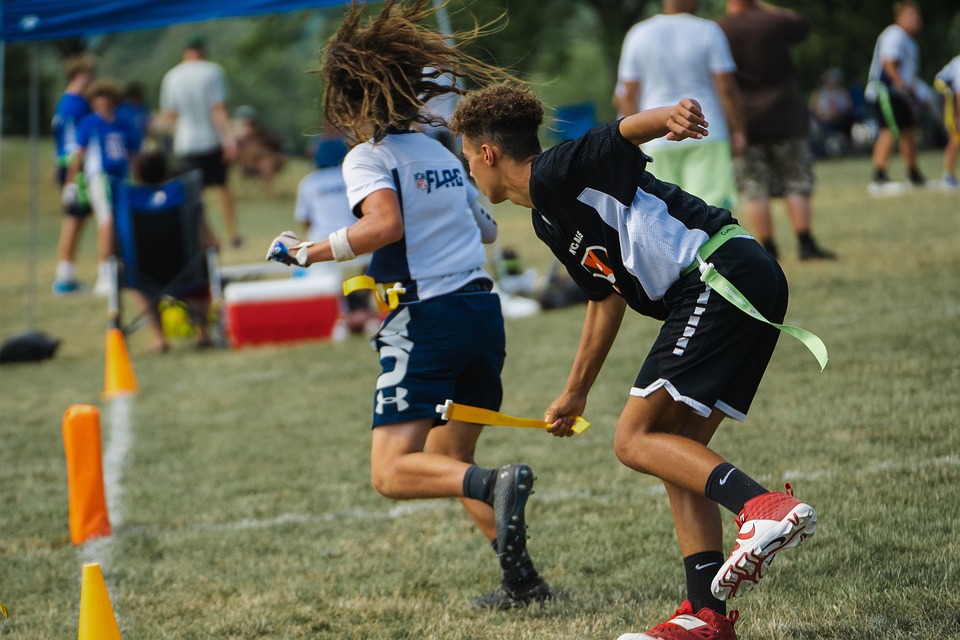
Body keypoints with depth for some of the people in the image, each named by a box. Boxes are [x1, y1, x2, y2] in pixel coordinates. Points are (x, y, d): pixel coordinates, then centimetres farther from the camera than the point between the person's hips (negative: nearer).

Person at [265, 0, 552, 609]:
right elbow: (486, 227, 26)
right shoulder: (440, 152, 16)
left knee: (393, 472, -9)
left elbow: (384, 224, -23)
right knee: (450, 462, 19)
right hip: (483, 305, 7)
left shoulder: (368, 157, -5)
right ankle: (523, 578, 9)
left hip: (425, 318, -7)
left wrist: (309, 252, -12)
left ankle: (498, 484, -33)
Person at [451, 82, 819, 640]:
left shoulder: (554, 173, -4)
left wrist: (673, 116, -43)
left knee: (636, 439, -11)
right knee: (679, 453, 9)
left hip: (720, 276, -10)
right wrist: (576, 393, 43)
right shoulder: (549, 218, 25)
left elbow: (624, 134, -20)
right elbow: (607, 295, 35)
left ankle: (765, 507, -28)